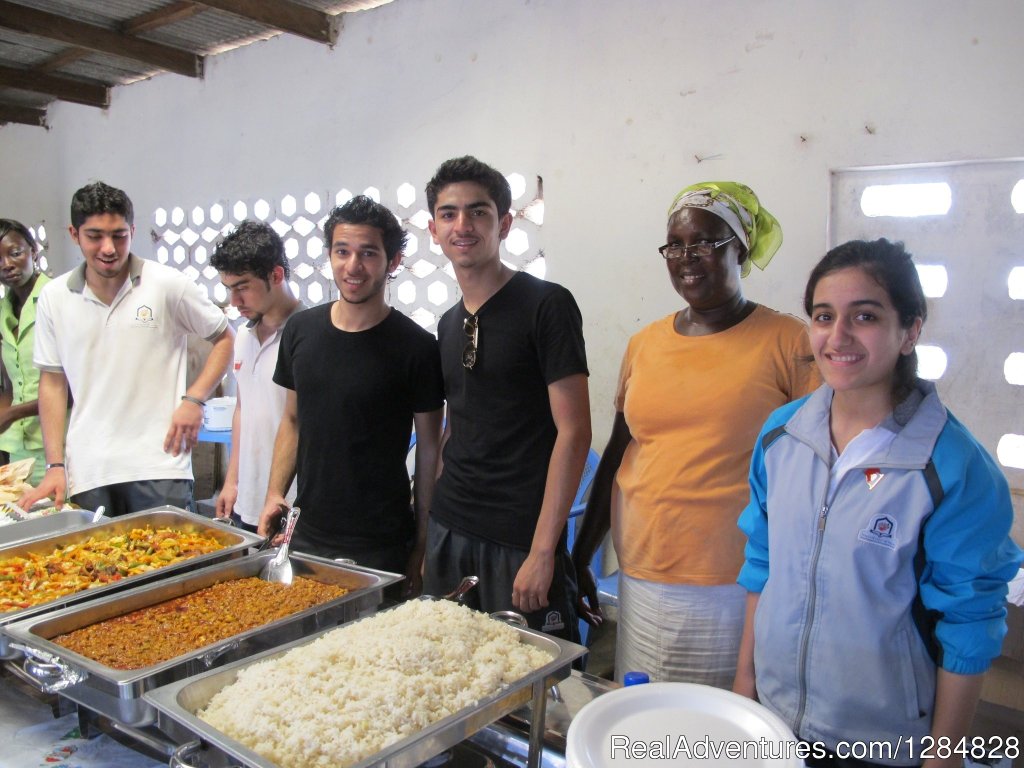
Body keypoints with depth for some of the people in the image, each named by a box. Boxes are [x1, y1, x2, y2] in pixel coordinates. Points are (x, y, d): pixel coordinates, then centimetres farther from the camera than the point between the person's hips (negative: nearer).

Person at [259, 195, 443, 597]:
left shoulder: (415, 347, -11)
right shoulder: (300, 329, 3)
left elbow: (429, 449, -5)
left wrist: (422, 546, -5)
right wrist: (274, 494, 3)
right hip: (305, 533, 4)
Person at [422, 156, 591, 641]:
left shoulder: (546, 305, -11)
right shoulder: (449, 324, 11)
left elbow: (573, 431, -15)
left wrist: (542, 551, -17)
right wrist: (430, 526, 12)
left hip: (521, 541, -6)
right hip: (448, 531, 7)